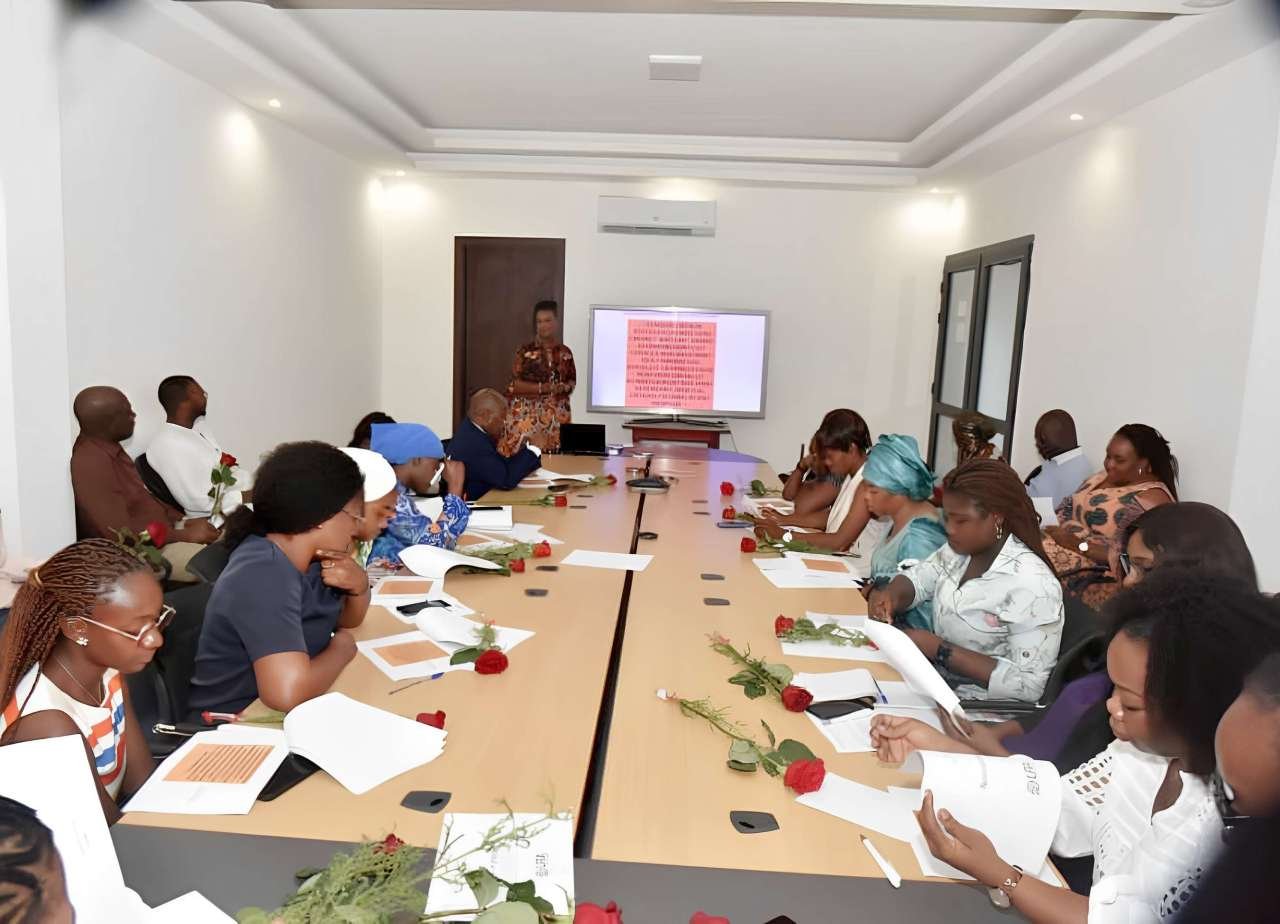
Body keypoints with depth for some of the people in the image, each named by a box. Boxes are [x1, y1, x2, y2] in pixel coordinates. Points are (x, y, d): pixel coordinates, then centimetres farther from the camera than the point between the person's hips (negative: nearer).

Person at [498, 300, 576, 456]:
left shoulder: (565, 353, 8)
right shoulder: (525, 351, -2)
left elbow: (572, 382, 15)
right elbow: (515, 385, -8)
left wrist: (564, 387, -8)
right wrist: (545, 387, -15)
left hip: (557, 416, 3)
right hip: (527, 415, -3)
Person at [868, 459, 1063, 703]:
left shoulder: (1032, 586, -24)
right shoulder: (962, 547, -3)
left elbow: (1029, 686, -24)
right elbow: (917, 580, 10)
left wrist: (938, 650, -24)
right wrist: (891, 594, -14)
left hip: (981, 708, -7)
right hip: (936, 681, 7)